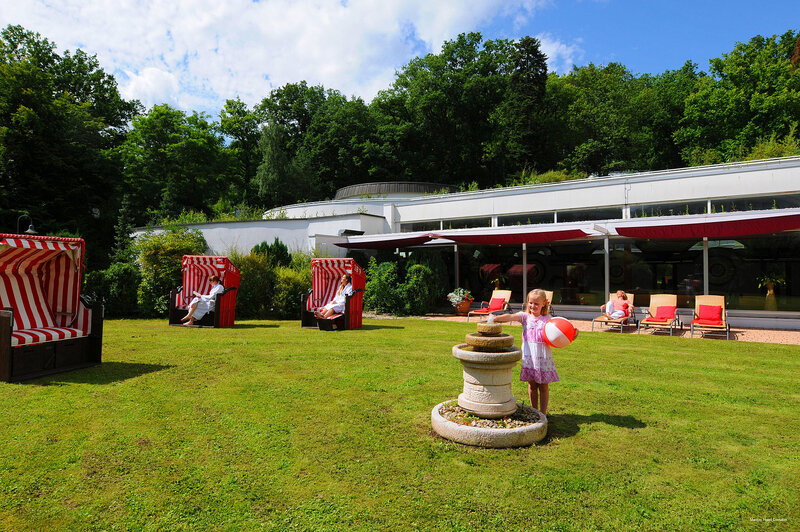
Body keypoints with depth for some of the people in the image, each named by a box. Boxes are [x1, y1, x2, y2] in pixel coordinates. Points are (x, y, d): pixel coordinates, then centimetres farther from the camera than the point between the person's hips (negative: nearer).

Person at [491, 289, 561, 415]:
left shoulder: (547, 319, 3)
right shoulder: (525, 316, 2)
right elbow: (511, 317, -14)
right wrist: (494, 319, -29)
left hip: (543, 357, -1)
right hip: (529, 357, 1)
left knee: (543, 386, 6)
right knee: (532, 385, 11)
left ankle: (543, 412, 17)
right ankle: (534, 410, 26)